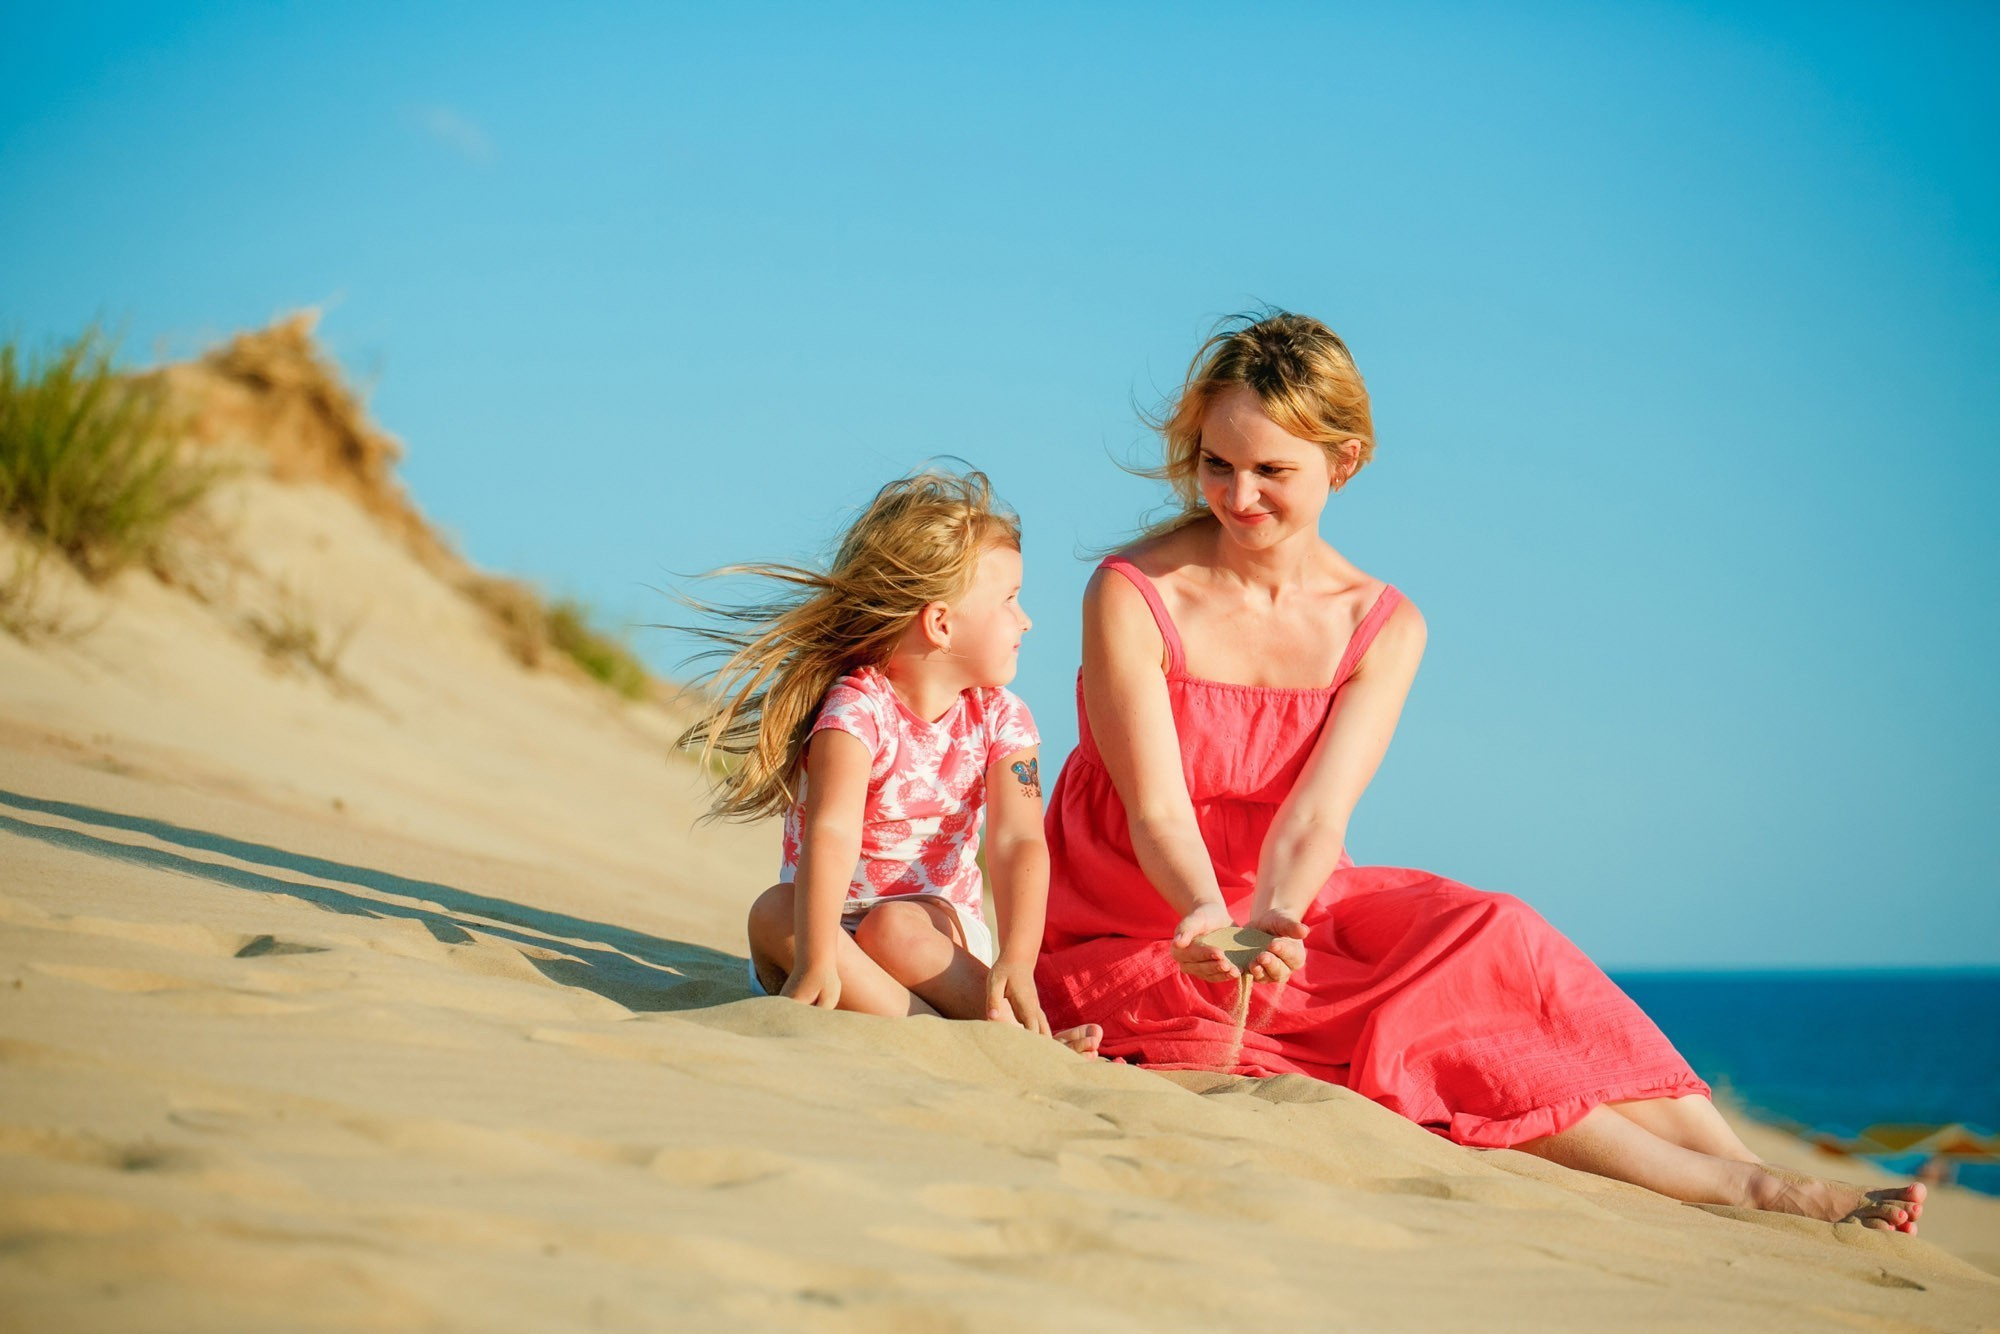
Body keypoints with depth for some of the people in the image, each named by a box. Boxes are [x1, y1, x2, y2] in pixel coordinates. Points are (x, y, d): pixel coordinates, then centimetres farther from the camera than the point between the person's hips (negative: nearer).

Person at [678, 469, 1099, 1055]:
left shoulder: (1000, 718, -3)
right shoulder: (857, 708, -16)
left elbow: (1018, 843, -16)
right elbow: (831, 832, -31)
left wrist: (1016, 962, -33)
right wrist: (816, 961, -45)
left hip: (940, 934, 1)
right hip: (834, 927, -1)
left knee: (894, 926, -31)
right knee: (774, 914, -32)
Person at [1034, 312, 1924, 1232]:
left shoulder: (1382, 627, -1)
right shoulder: (1132, 596, -11)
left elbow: (1315, 815, -15)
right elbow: (1157, 811, -18)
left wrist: (1272, 920, -37)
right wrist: (1209, 918, -40)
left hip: (1286, 911, 4)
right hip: (1134, 937, -4)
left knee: (1485, 934, -24)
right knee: (1418, 1023, -26)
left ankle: (1747, 1169, -25)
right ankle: (1735, 1190, -26)